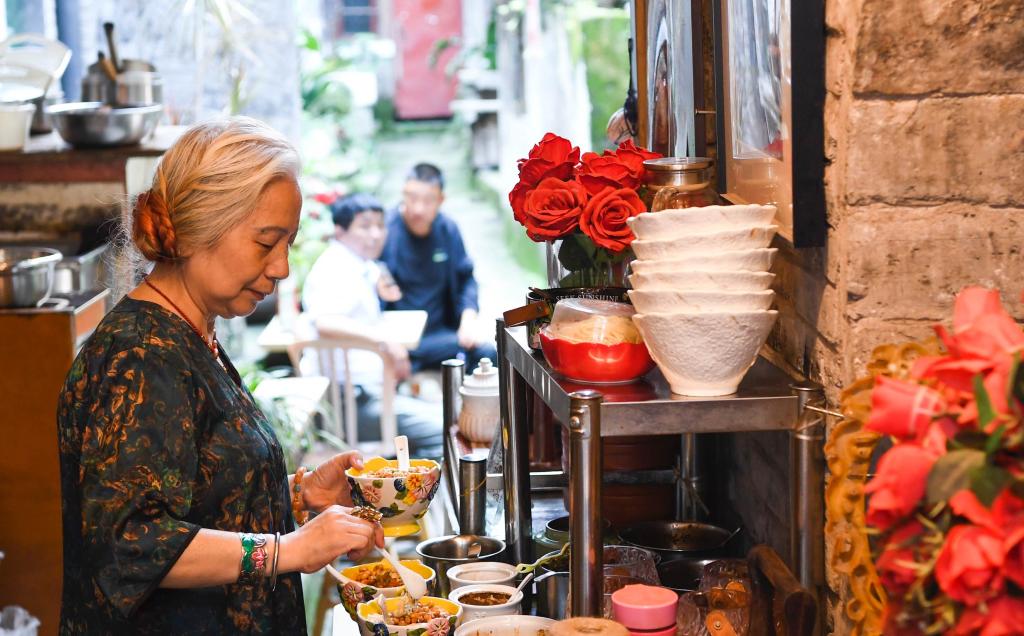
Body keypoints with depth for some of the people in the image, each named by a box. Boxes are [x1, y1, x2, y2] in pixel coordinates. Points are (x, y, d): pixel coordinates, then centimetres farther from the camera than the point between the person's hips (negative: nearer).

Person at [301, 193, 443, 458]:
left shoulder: (361, 267, 16)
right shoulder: (336, 271, -16)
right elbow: (324, 322, -36)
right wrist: (383, 339, -44)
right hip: (347, 404, -11)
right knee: (441, 429, -18)